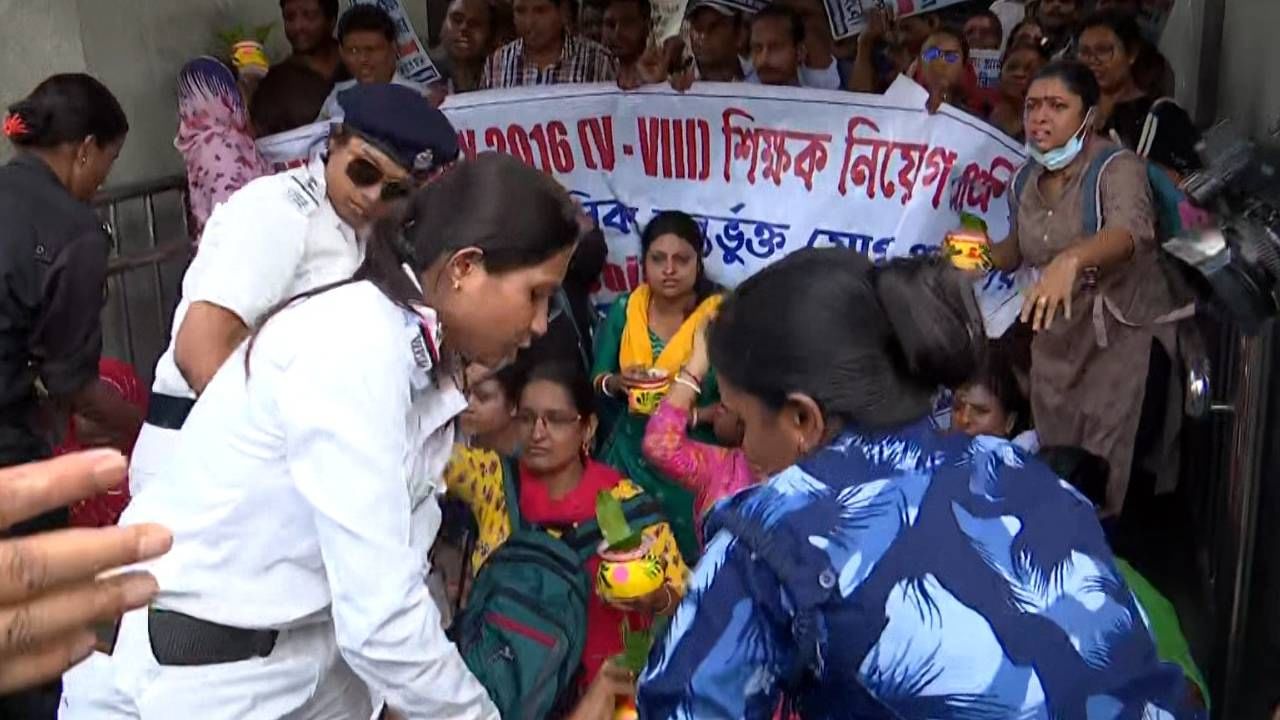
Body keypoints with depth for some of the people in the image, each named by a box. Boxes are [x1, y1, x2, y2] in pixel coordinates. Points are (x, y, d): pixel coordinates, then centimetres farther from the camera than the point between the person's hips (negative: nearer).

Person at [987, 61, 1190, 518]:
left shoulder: (1117, 168, -18)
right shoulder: (1027, 179, 3)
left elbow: (1131, 233, -39)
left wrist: (1071, 259, -58)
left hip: (1125, 337, -6)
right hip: (1056, 340, 6)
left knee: (1110, 482, -2)